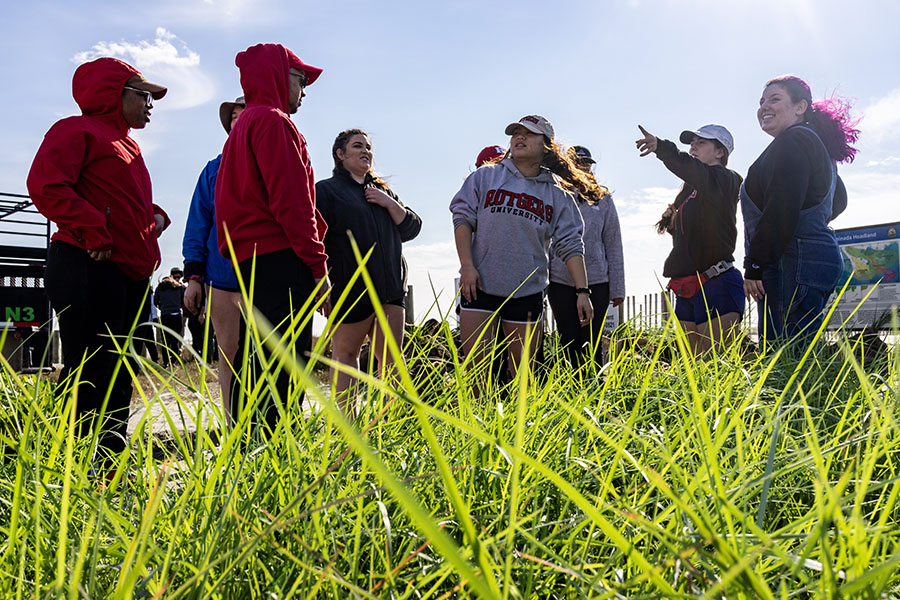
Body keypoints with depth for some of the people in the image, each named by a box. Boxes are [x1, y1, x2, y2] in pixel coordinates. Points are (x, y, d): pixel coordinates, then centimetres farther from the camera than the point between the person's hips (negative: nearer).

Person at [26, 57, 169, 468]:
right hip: (88, 269, -10)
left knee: (117, 380, 11)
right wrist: (93, 232, -20)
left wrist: (155, 217, 14)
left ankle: (111, 469, 19)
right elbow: (46, 185, -16)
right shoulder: (76, 130, -2)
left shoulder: (127, 145, 26)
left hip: (130, 275, 10)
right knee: (88, 377, -12)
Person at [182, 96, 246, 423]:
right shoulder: (214, 170, 14)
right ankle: (232, 427, 14)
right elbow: (197, 224, 12)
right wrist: (194, 275, 2)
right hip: (221, 275, 2)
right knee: (229, 353, 5)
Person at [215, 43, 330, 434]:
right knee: (286, 366, -12)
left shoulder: (242, 125, 26)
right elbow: (291, 199, -15)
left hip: (251, 260, 10)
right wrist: (317, 263, -14)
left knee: (254, 363, 13)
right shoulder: (273, 120, -5)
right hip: (281, 257, -10)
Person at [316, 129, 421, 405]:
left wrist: (390, 204, 0)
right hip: (350, 287, -5)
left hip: (391, 287, 5)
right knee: (346, 353, 0)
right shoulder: (326, 189, 6)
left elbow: (412, 228, 17)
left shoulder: (383, 191, 22)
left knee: (391, 360, 2)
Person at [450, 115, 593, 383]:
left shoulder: (557, 196, 11)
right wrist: (467, 266, -10)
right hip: (480, 286, -1)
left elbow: (570, 245, 6)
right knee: (475, 365, -6)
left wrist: (582, 291, -4)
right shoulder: (485, 176, 7)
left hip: (528, 291, 2)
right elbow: (463, 217, 2)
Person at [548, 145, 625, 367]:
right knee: (569, 342, 5)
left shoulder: (602, 199, 7)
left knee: (592, 343, 2)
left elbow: (613, 245, 8)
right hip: (560, 282, 0)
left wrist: (617, 288, 4)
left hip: (596, 282, 0)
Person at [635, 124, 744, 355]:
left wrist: (661, 147, -41)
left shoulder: (723, 179, -4)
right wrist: (673, 223, 9)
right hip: (687, 291, 9)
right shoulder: (691, 189, 22)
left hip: (716, 285, -9)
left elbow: (695, 170, -28)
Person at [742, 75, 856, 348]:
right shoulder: (818, 144, 24)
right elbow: (838, 200, 36)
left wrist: (755, 265, -18)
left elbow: (782, 210, -18)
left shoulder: (792, 141, -8)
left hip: (793, 262, -11)